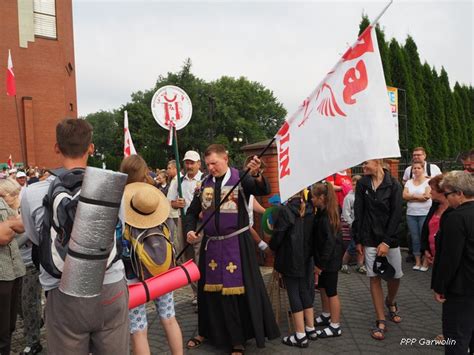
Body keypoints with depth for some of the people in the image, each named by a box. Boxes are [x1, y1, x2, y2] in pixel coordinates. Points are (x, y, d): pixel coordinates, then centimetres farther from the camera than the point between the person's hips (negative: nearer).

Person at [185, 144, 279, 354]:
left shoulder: (240, 178, -9)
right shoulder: (205, 183, 4)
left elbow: (264, 191, -26)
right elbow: (192, 212, 10)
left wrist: (256, 175, -46)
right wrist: (189, 230, -8)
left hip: (237, 243, -4)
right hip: (210, 244, 5)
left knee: (238, 290, 3)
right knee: (209, 288, 16)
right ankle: (206, 331, 36)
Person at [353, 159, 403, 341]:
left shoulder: (394, 185, -7)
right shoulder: (362, 184, -1)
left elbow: (396, 215, -9)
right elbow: (358, 213, 1)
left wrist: (387, 242, -14)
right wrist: (358, 239, 0)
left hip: (390, 238, -1)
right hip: (370, 239, 1)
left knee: (395, 276, 8)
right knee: (374, 278, 3)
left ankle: (390, 302, 41)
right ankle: (381, 321, 14)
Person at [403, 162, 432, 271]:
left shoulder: (428, 181, -2)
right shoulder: (409, 182, 11)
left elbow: (426, 196, -14)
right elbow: (404, 196, -2)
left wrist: (411, 196, -6)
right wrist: (418, 196, -12)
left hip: (425, 214, -4)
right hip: (411, 214, 4)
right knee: (415, 238, 8)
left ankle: (425, 262, 9)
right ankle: (417, 262, 17)